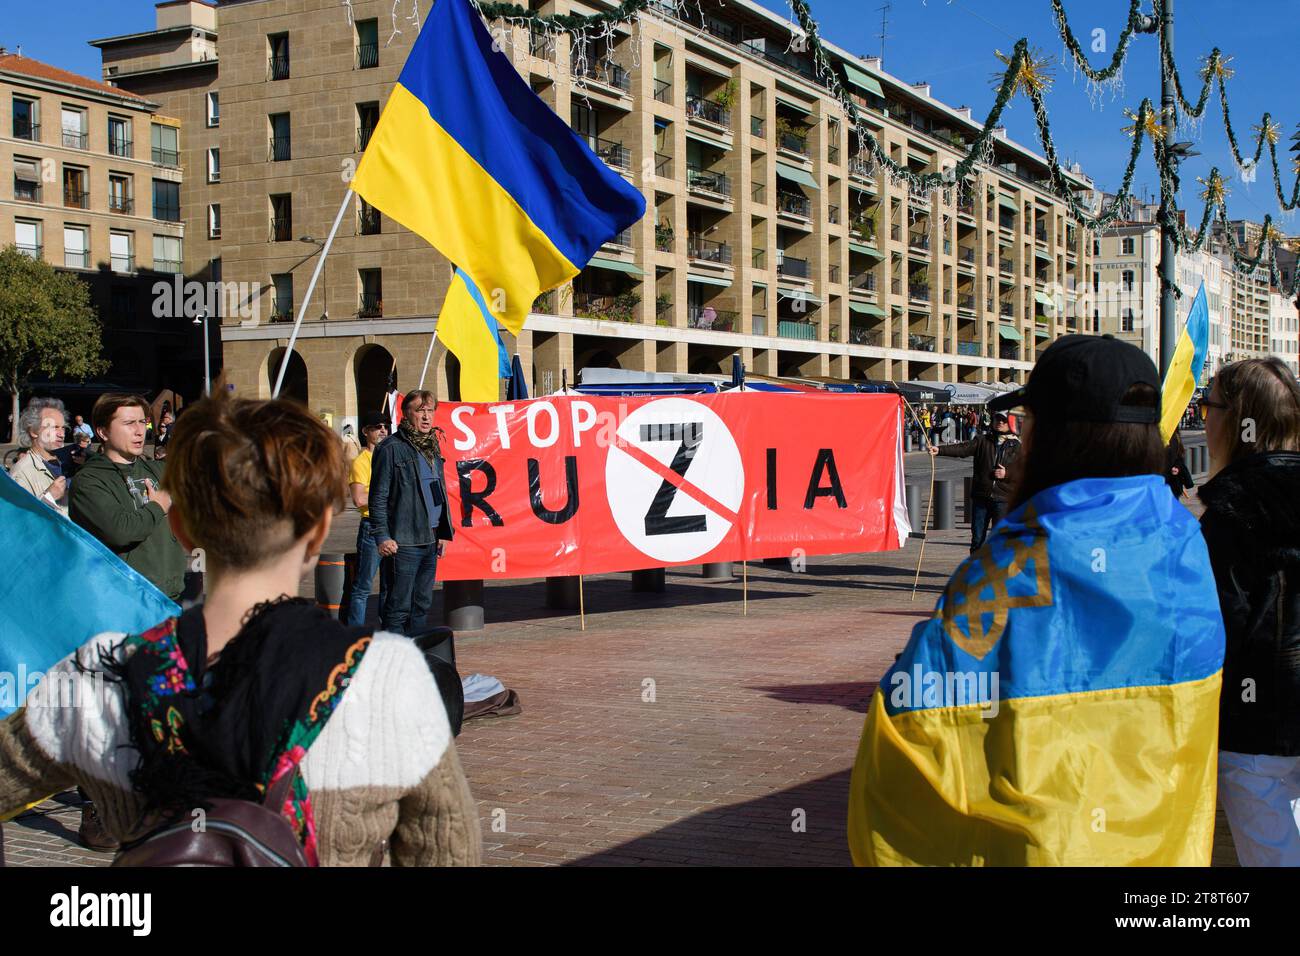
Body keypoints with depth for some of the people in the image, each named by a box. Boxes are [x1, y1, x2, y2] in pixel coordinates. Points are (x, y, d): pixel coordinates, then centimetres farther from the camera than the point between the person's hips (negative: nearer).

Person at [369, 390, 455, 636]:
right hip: (403, 542, -8)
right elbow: (378, 497, -10)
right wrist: (383, 536, -16)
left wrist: (443, 532, 16)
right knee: (399, 607, -5)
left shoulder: (431, 447, 16)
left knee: (422, 605, 13)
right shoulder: (392, 448, -8)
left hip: (430, 541, 8)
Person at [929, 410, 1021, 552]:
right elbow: (963, 448, -8)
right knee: (977, 537, 6)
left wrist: (1007, 473, -12)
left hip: (1003, 499, -2)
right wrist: (940, 449, -23)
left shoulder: (1016, 446, 5)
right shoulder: (983, 440, 7)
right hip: (980, 497, 2)